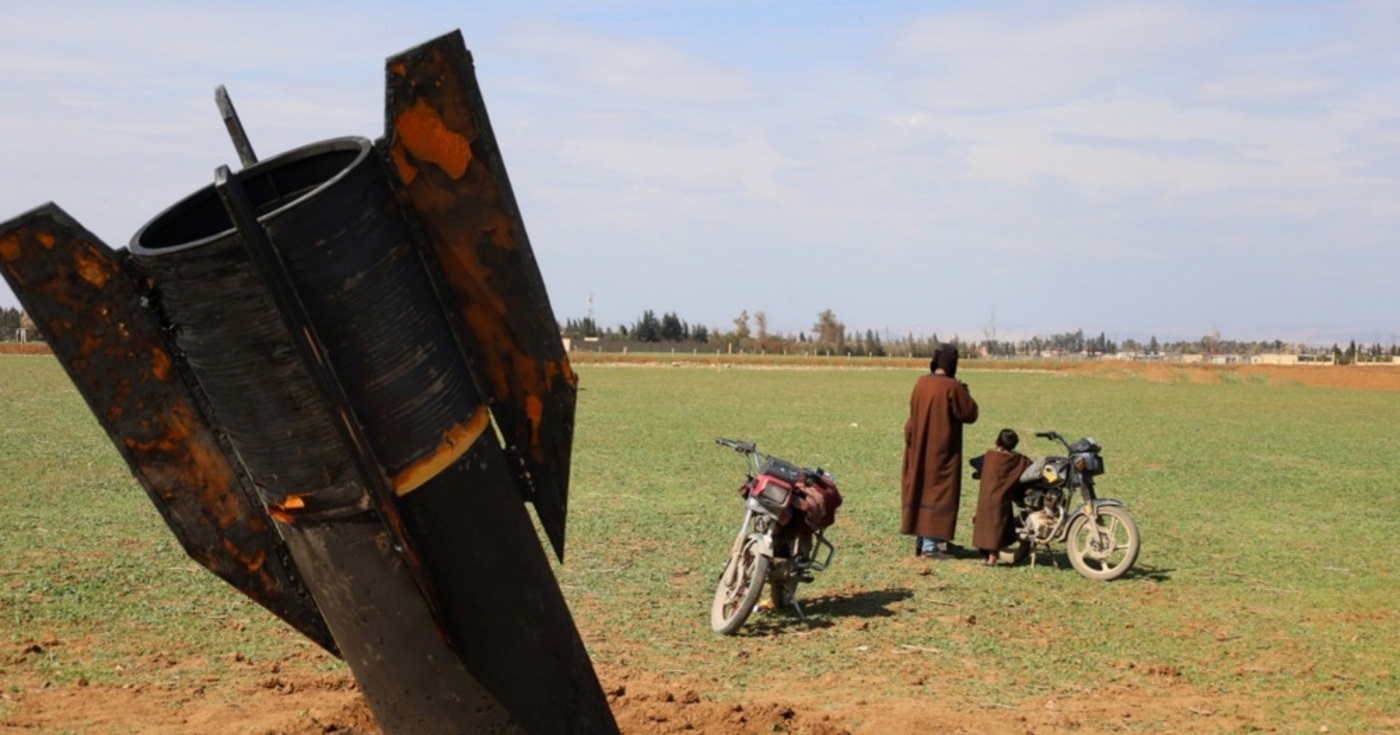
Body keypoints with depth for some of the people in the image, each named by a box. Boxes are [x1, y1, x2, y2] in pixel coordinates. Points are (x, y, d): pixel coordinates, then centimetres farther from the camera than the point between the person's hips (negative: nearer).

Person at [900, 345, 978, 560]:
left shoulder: (921, 383, 1)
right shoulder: (952, 387, -18)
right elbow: (970, 413, -10)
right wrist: (964, 392, 3)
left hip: (920, 449, 7)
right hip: (942, 451, -7)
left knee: (922, 488, 15)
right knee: (938, 490, -1)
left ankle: (921, 539, 22)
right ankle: (930, 544, -1)